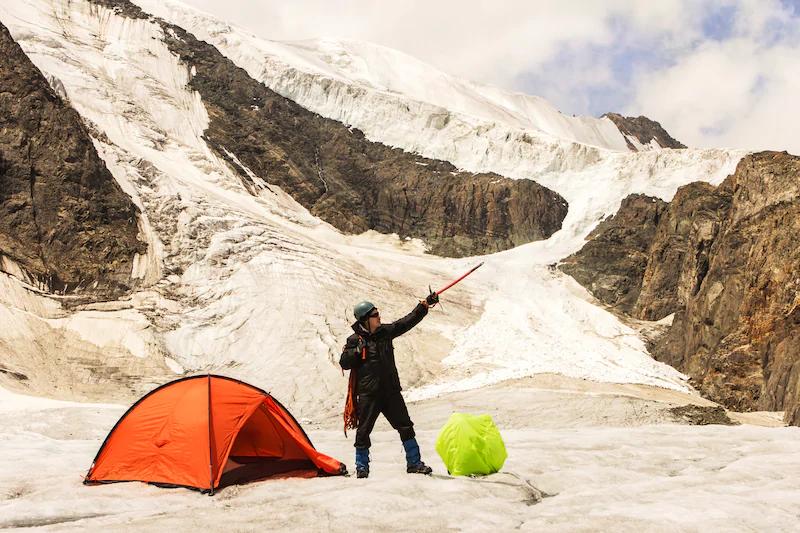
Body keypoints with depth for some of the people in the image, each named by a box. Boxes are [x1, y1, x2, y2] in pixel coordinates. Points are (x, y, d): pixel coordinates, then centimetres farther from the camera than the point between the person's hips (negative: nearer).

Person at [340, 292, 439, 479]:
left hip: (391, 390, 4)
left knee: (405, 427, 5)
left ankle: (414, 463, 13)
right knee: (364, 430, 1)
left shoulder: (385, 331, 7)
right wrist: (358, 350, -17)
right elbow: (344, 362, -3)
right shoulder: (354, 340, -4)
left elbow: (408, 321, 10)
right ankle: (362, 466, 16)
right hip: (368, 393, -4)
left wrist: (425, 304, 4)